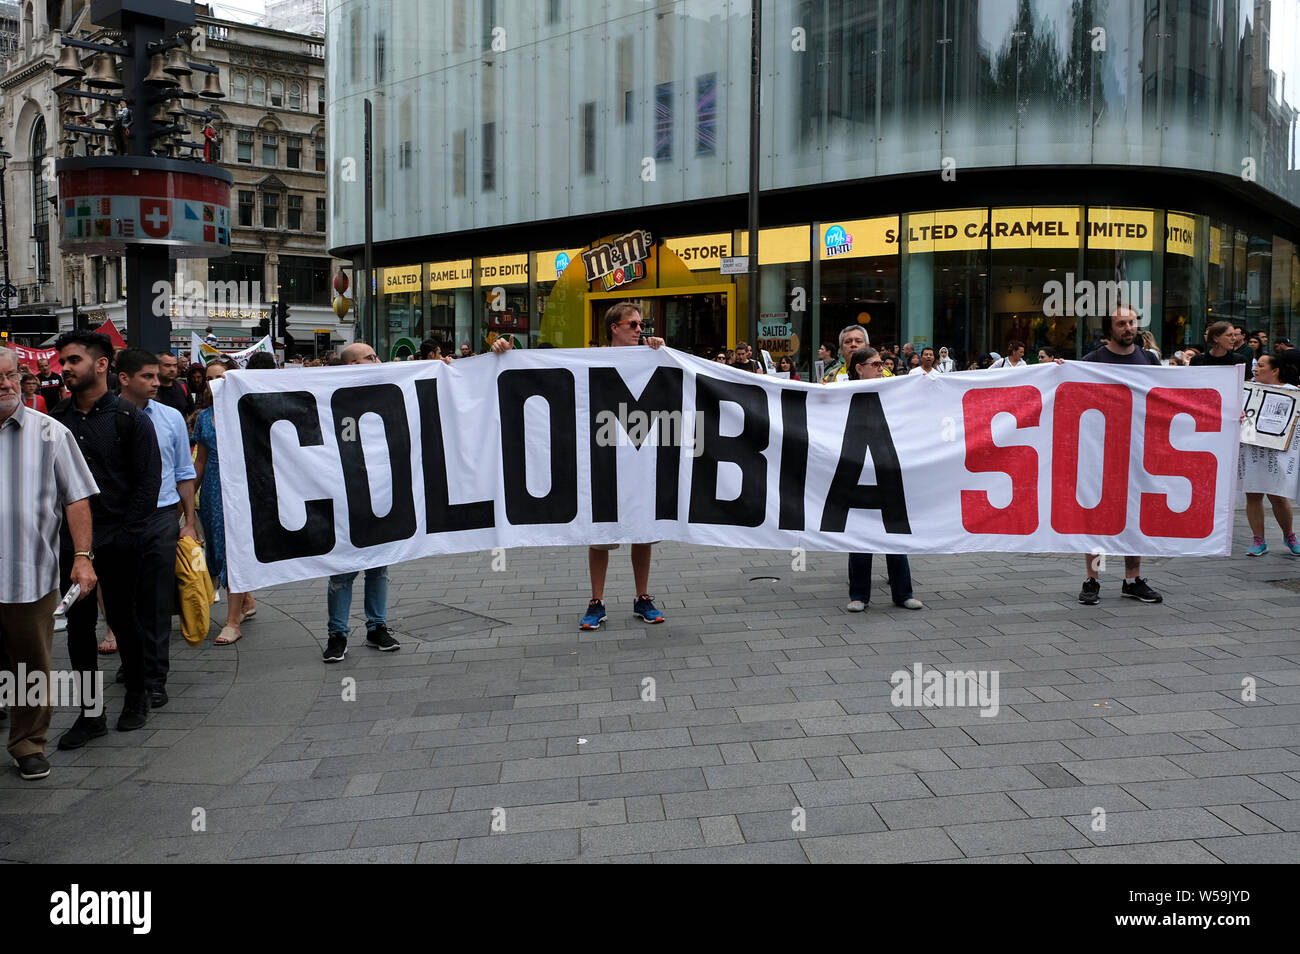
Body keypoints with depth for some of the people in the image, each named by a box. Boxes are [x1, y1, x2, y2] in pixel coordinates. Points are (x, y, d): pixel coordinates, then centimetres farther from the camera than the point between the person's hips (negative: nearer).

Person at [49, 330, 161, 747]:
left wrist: (128, 535, -11)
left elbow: (149, 481, -7)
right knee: (78, 625, 6)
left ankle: (137, 698, 25)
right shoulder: (55, 420, 8)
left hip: (118, 542, -4)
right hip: (70, 541, 4)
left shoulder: (130, 418, -4)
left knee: (123, 619, 6)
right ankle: (91, 713, 16)